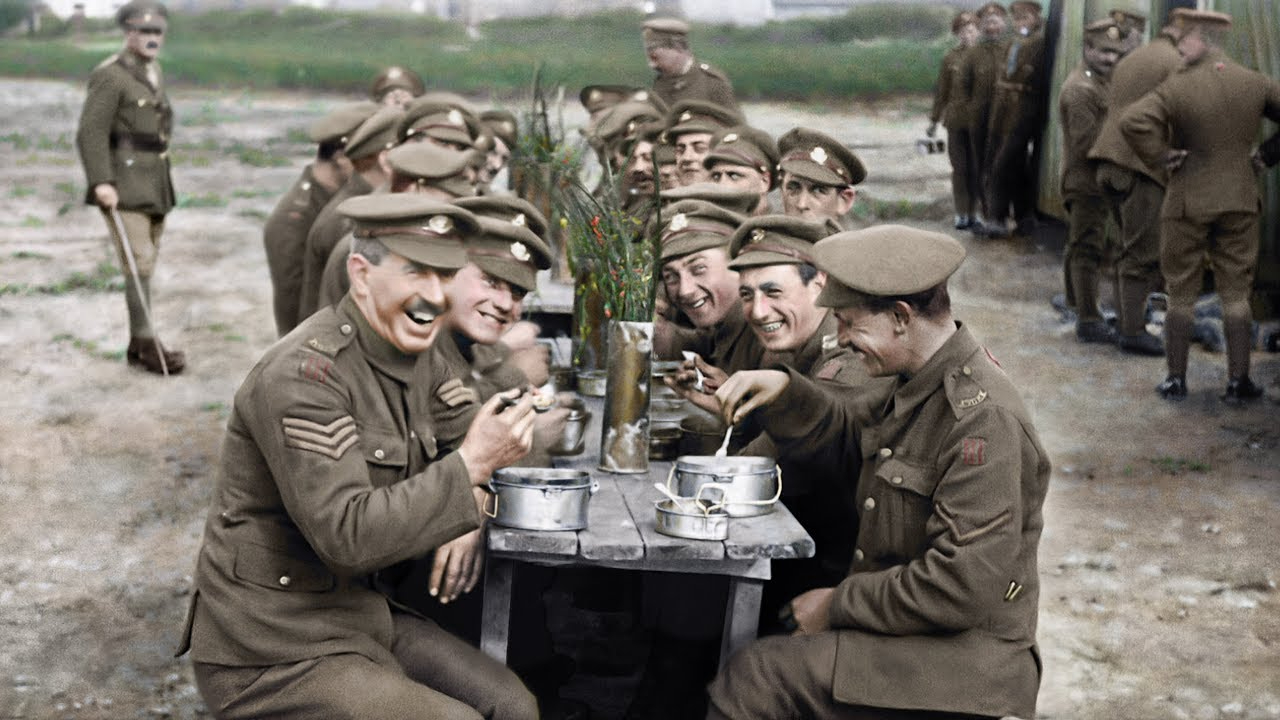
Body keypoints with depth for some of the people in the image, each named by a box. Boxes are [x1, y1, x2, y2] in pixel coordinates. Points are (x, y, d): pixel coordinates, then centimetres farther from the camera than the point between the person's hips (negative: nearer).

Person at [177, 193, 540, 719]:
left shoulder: (404, 365, 7)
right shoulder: (303, 374, -23)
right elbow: (347, 535, -29)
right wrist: (471, 464, -26)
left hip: (361, 615, 9)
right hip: (271, 657, -9)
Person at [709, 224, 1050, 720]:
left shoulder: (984, 419, -23)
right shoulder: (920, 385, 7)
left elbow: (962, 587, -26)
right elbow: (845, 434, 25)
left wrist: (840, 605, -15)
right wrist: (784, 392, 4)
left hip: (960, 659, -9)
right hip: (906, 632, 9)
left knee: (751, 678, -19)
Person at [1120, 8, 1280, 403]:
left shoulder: (1178, 87, -14)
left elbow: (1133, 121, -27)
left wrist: (1160, 154, -13)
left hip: (1188, 202, -3)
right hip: (1240, 199, 3)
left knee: (1182, 293, 8)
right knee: (1236, 292, 9)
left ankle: (1176, 378, 13)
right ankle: (1238, 381, 10)